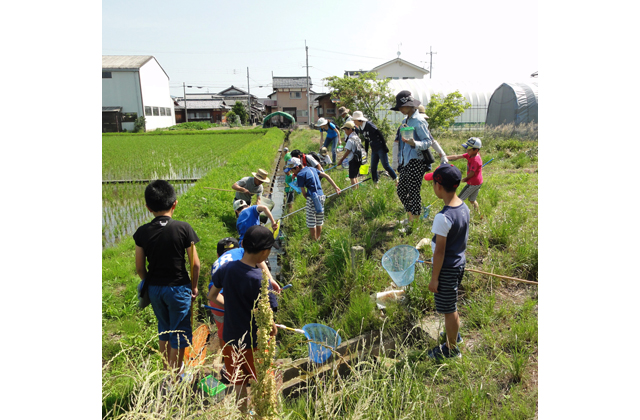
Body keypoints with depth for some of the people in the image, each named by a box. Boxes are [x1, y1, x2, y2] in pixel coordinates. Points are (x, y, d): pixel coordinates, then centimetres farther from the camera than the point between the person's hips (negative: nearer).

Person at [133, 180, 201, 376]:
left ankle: (167, 371, 38)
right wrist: (194, 286, 4)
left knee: (164, 329, 24)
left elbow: (140, 267, 0)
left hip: (154, 288, 4)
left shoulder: (142, 232, -6)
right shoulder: (183, 228, -15)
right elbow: (195, 263, -11)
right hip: (178, 288, -4)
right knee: (179, 334, 11)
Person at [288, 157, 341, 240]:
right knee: (319, 222, 16)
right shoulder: (312, 169, 15)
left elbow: (303, 191, -5)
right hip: (321, 196, 8)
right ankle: (318, 239, 26)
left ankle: (314, 241, 8)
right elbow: (326, 176, 14)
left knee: (311, 223, 3)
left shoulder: (300, 174, -6)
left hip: (312, 197, -8)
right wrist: (335, 187, 13)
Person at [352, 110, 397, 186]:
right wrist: (366, 151, 20)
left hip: (380, 148, -8)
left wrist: (384, 146, -18)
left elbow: (379, 134, -17)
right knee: (373, 168, 8)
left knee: (386, 166, -8)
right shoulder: (360, 128, 7)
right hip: (374, 150, 8)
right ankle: (375, 184, 19)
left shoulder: (369, 125, -16)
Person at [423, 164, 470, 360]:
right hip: (460, 262, 8)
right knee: (452, 305, 28)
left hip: (447, 268, -8)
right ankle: (454, 334, 50)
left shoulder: (443, 217, -30)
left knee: (449, 309, 11)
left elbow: (440, 251, -23)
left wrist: (434, 278, -13)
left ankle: (452, 348, 30)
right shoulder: (464, 207, -4)